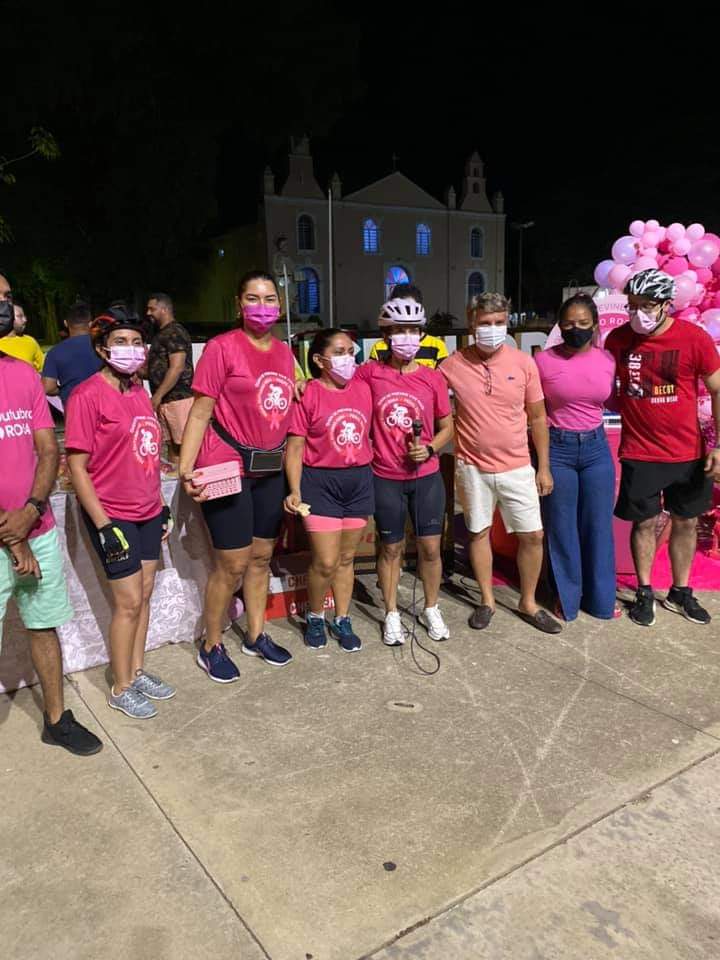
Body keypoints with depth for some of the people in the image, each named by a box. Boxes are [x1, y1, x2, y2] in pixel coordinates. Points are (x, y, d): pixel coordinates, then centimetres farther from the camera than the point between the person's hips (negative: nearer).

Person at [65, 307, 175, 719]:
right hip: (113, 515, -7)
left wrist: (162, 505, 14)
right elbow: (77, 466, -15)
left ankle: (137, 671, 31)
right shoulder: (88, 395, -13)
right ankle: (121, 689, 19)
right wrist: (104, 525, -17)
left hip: (148, 512, 7)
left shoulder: (140, 392, 8)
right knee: (129, 601, 1)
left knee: (144, 594, 14)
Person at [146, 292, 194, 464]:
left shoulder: (175, 332, -10)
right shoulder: (161, 334, 21)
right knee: (173, 445, 11)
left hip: (179, 398, -10)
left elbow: (177, 368, -19)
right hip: (165, 401, 10)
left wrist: (157, 396, -19)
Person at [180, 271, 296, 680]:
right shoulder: (222, 347, -8)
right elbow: (200, 413, -10)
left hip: (271, 469, 6)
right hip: (228, 469, -6)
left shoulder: (285, 352, 10)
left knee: (262, 557, 15)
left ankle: (257, 635, 32)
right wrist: (186, 469, -19)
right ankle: (212, 646, 20)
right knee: (233, 563, 0)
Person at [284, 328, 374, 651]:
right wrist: (295, 491, -17)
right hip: (321, 482, -4)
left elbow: (368, 432, 12)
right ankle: (315, 618, 24)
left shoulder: (363, 388, 5)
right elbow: (295, 446, -9)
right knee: (325, 562, -2)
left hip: (359, 480, 4)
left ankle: (342, 620, 29)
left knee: (346, 558, 13)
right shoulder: (307, 395, -9)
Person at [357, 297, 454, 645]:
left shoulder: (432, 378, -2)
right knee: (391, 548, 11)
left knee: (430, 547, 7)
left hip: (427, 476, 1)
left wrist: (430, 448, -9)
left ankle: (431, 610, 30)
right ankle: (392, 615, 28)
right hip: (386, 479, -1)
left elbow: (446, 426, 6)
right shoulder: (369, 373, -5)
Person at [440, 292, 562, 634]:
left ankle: (528, 603, 25)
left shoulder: (523, 363, -5)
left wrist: (544, 467, 3)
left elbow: (537, 417, 2)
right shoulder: (452, 365, -8)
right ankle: (487, 601, 30)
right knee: (479, 533, 12)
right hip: (472, 467, -1)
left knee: (532, 535, 5)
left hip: (517, 467, 1)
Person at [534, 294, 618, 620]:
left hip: (596, 448, 3)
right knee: (561, 527, 8)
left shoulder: (607, 360, 0)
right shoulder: (543, 361, -9)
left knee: (598, 524, 11)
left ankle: (600, 597, 28)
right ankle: (567, 597, 26)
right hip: (557, 449, -3)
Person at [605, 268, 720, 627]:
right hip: (639, 453, 0)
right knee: (644, 522, 7)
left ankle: (680, 592, 29)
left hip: (688, 452, 0)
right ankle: (644, 593, 24)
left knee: (686, 522, 12)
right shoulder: (618, 339, -5)